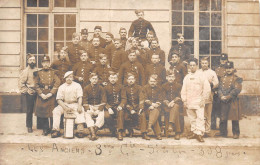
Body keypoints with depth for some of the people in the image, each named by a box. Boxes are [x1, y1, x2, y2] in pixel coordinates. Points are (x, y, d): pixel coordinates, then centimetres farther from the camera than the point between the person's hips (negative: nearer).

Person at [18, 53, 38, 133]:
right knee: (29, 111, 1)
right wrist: (26, 91, -9)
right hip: (30, 94, -3)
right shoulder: (25, 71, -2)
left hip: (38, 93, 3)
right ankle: (29, 126, 11)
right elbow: (21, 83, -3)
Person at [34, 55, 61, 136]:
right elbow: (36, 85, 3)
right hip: (41, 95, 1)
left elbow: (57, 83, -5)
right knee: (41, 112, 1)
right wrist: (41, 94, -10)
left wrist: (51, 93, -13)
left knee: (52, 112, -2)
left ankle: (52, 128, 10)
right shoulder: (38, 73, 8)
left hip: (51, 95, -1)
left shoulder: (53, 72, 4)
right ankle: (45, 129, 13)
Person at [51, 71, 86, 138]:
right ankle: (56, 130, -26)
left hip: (75, 104, -2)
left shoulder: (77, 85, 5)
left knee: (80, 111, -33)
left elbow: (80, 97, -4)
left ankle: (80, 130, -38)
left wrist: (79, 106, -23)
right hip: (64, 104, 2)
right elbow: (59, 99, 0)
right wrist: (65, 107, -18)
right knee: (56, 111, -26)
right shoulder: (61, 87, 7)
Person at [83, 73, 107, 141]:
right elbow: (85, 101, 0)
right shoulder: (86, 88, 4)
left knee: (101, 116, -32)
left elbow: (103, 100, -1)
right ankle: (93, 134, -44)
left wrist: (99, 110, -15)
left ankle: (93, 132, -30)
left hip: (99, 106, 0)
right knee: (87, 116, -32)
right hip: (89, 106, 0)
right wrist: (88, 110, -17)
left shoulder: (100, 88, 3)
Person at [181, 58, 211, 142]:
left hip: (199, 102, -4)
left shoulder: (201, 75, 1)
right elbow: (183, 90, 13)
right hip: (189, 102, 4)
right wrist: (184, 101, 6)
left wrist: (203, 100, -6)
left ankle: (199, 134, -9)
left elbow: (207, 89, -2)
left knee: (200, 118, -11)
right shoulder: (187, 77, 13)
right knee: (192, 118, 7)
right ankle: (194, 132, 16)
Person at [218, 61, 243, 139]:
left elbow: (237, 90, -9)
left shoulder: (236, 79, 0)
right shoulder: (222, 78, 14)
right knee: (223, 118, 4)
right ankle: (223, 133, 13)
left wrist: (228, 97, -16)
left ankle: (236, 133, 9)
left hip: (233, 101, -4)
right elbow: (220, 88, 9)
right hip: (223, 101, 4)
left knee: (234, 118, -1)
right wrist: (221, 96, -11)